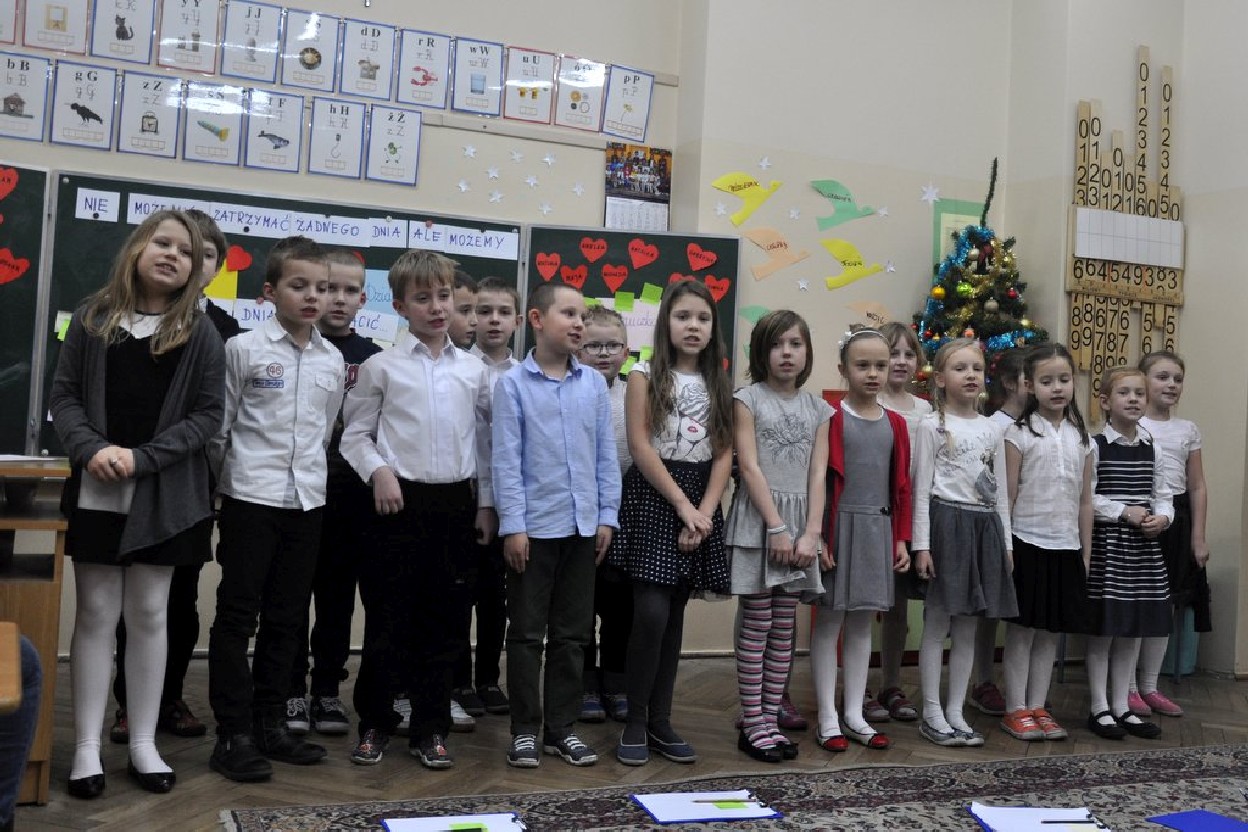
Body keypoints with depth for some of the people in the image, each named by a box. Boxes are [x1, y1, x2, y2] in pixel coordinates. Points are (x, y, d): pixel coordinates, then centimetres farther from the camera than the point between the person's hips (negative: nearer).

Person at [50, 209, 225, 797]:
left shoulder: (200, 333, 2)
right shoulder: (93, 318, 5)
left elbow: (207, 415, -3)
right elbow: (63, 395, 3)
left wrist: (140, 458, -14)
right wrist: (91, 448, -16)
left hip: (164, 495, 0)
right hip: (96, 492, 0)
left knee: (149, 615, 6)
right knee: (96, 614, 4)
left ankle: (143, 743, 16)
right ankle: (87, 746, 12)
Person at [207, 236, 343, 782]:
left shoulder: (333, 360, 7)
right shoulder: (244, 349, -6)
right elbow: (219, 426, 0)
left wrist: (307, 471, 13)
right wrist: (228, 477, 6)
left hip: (307, 499, 5)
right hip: (251, 497, -5)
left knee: (286, 618, 11)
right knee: (237, 616, 2)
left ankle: (270, 724, 22)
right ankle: (234, 735, 8)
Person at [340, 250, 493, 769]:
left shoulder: (473, 370, 8)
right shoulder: (382, 367, 0)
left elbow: (484, 440, 12)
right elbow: (355, 433, 3)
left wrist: (486, 502, 9)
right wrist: (378, 471, -14)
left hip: (457, 502, 3)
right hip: (401, 502, -2)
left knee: (445, 620, 7)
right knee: (388, 619, 3)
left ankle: (430, 728, 19)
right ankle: (374, 724, 19)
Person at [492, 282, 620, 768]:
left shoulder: (594, 384, 5)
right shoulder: (514, 384, -4)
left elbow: (606, 454, 8)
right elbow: (507, 459, -6)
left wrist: (607, 516, 4)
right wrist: (513, 524, -11)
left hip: (583, 526, 4)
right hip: (534, 526, -3)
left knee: (572, 633, 11)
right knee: (527, 633, 6)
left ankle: (561, 728, 22)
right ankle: (525, 731, 17)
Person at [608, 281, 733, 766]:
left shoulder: (719, 383, 11)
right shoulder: (645, 374, -2)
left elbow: (723, 454, 4)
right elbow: (640, 445, -9)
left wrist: (705, 511, -9)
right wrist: (682, 505, -13)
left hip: (701, 500, 4)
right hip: (653, 495, -4)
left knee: (675, 614, 7)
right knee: (652, 612, -12)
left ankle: (660, 720, 14)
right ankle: (635, 723, 1)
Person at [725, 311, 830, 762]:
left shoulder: (818, 409, 10)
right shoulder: (748, 399, -2)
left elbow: (817, 474, 4)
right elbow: (750, 468, -9)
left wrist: (811, 533, -6)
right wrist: (777, 527, -14)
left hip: (800, 523, 4)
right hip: (757, 518, -4)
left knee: (784, 626, 8)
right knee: (757, 624, -2)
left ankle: (771, 717, 16)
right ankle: (752, 724, 5)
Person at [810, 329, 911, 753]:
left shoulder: (895, 424, 9)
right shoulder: (831, 418, -6)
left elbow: (901, 485, 11)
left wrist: (901, 539, 8)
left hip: (879, 530, 5)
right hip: (840, 526, -5)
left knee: (862, 623, 11)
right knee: (829, 621, 2)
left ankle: (855, 714, 20)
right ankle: (828, 718, 10)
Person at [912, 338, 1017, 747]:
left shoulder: (992, 430, 13)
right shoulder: (932, 426, -2)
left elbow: (1000, 491, 15)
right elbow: (921, 489, -6)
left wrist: (1006, 542, 11)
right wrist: (921, 545, -12)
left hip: (985, 526, 5)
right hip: (948, 522, -5)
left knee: (967, 626, 8)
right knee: (937, 623, -1)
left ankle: (955, 711, 16)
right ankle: (932, 714, 7)